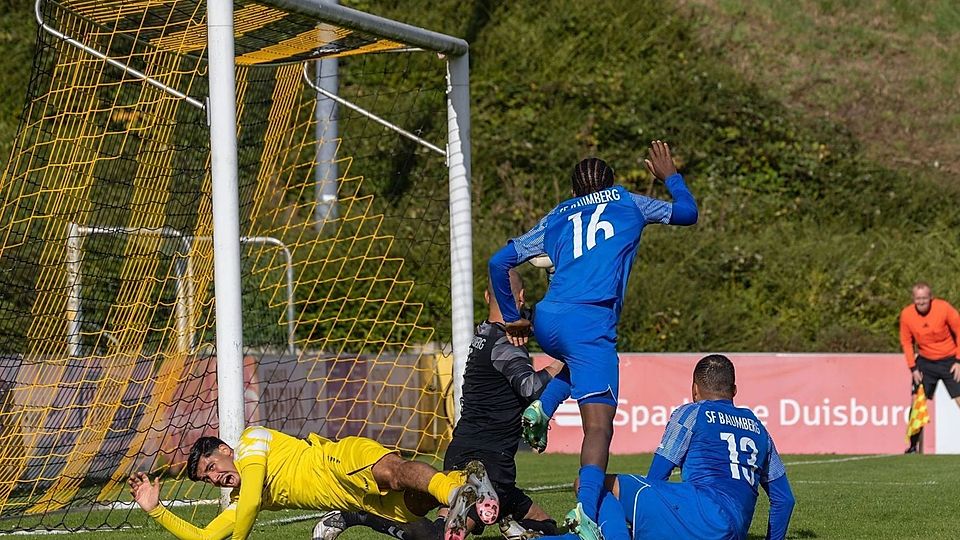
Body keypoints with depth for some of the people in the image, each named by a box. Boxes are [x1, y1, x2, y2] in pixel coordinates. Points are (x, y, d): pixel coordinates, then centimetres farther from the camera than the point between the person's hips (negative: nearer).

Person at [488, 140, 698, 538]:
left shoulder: (556, 218, 26)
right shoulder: (627, 203, 20)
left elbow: (499, 262, 24)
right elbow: (687, 213, 31)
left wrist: (512, 318, 32)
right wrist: (670, 176, 48)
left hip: (546, 322, 5)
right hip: (589, 323, -4)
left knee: (580, 361, 37)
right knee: (598, 425, -11)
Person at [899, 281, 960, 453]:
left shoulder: (944, 308, -18)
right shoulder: (906, 315, -10)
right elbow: (906, 342, 3)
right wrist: (913, 368, -3)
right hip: (925, 363, 3)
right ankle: (913, 445, 7)